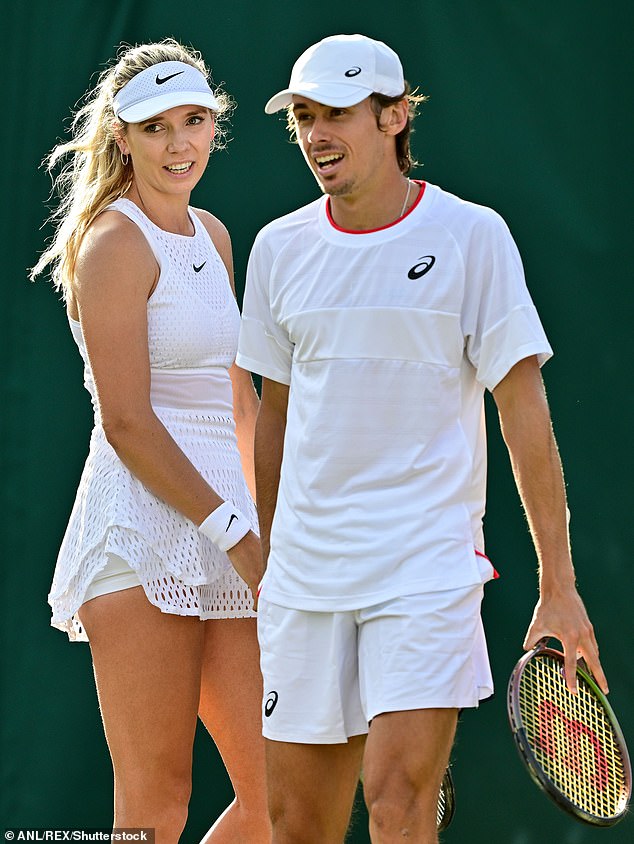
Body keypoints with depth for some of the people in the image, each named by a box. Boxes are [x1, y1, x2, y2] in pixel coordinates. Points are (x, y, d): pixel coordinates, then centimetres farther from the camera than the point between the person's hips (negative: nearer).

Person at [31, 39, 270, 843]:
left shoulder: (213, 236, 17)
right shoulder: (114, 242, -7)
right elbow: (127, 423, -13)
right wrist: (235, 532, -14)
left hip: (223, 527, 8)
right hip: (141, 532, -8)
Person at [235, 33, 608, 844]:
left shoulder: (471, 236, -5)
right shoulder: (279, 247, 8)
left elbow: (524, 412, -5)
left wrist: (558, 586, -9)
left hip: (427, 562, -4)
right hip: (304, 571, 4)